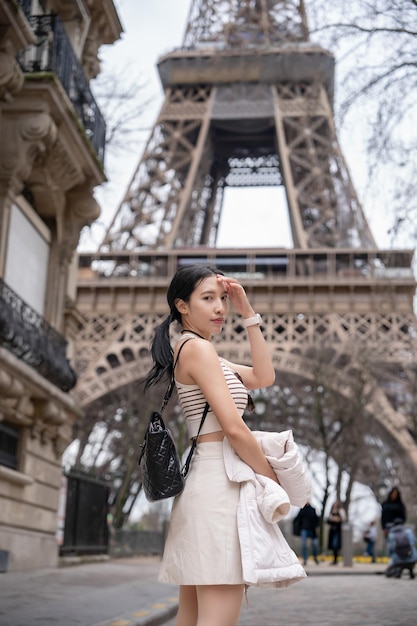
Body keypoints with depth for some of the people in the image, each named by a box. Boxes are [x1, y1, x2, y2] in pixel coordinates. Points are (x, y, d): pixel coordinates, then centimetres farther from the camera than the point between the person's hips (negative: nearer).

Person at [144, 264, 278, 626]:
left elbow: (264, 377, 20)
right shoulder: (197, 347, -8)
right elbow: (233, 428, -15)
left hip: (202, 483, 10)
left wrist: (247, 312, 16)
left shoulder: (197, 352, 21)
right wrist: (273, 479, -3)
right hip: (220, 482, -10)